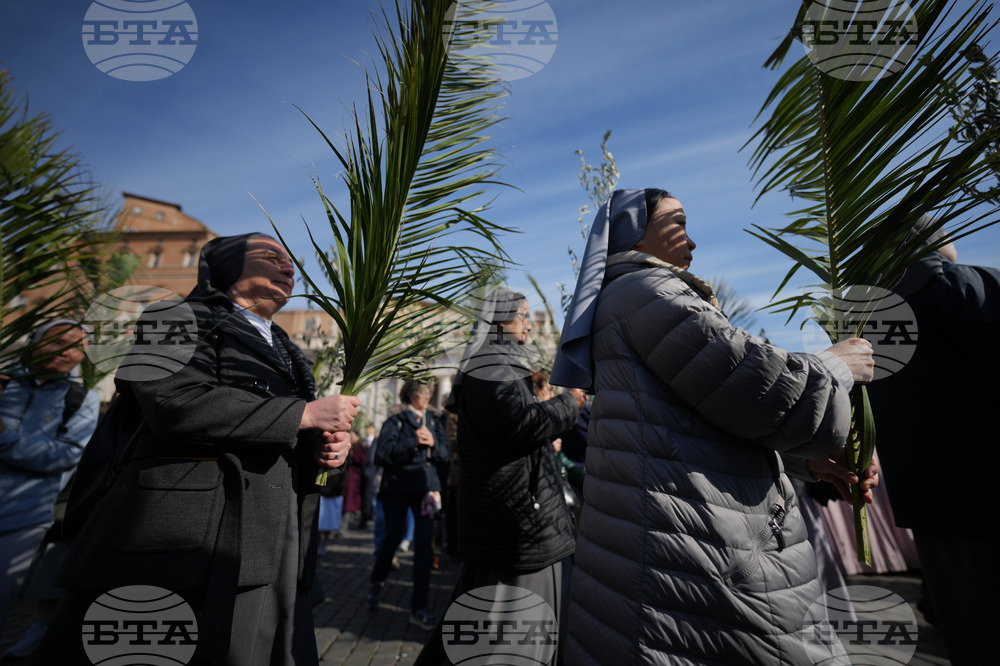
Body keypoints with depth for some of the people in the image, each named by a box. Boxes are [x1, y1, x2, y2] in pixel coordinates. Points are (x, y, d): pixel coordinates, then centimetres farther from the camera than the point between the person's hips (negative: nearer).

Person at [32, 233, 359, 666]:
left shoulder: (284, 351, 22)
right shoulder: (183, 319, 1)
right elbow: (178, 403, -19)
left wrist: (326, 448, 3)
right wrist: (306, 413, -14)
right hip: (190, 548, -6)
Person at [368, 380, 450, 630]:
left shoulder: (434, 421, 6)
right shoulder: (395, 421, -4)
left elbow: (446, 453, 5)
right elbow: (382, 454, -15)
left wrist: (433, 443, -15)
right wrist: (412, 442, -24)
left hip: (426, 486, 2)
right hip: (396, 487, -2)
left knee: (424, 543, -4)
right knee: (393, 537, 13)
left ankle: (420, 608, 8)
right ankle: (377, 582, 44)